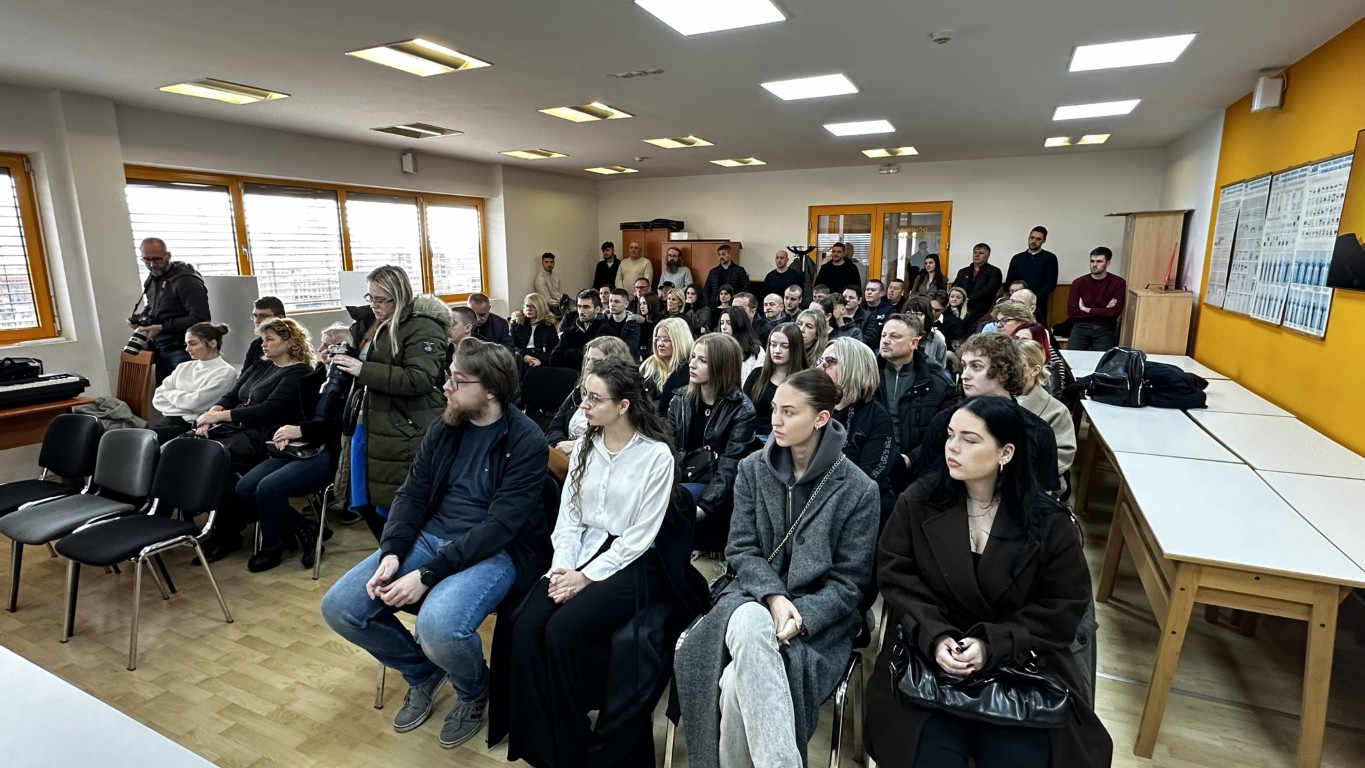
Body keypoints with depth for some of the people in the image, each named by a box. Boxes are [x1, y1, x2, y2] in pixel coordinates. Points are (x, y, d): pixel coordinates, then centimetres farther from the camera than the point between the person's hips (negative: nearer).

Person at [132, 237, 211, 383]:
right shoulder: (152, 279, 13)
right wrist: (141, 320, 4)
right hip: (161, 351, 8)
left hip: (182, 351, -8)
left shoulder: (186, 280, -13)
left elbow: (200, 319, -20)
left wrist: (162, 327, -18)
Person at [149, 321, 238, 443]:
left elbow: (195, 402, -11)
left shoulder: (225, 372, -6)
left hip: (192, 426, -6)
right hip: (168, 421, 6)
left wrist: (170, 394, 6)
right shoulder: (184, 367, 16)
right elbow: (158, 398, 12)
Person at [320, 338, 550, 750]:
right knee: (339, 607, -5)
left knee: (438, 626, -33)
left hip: (496, 550, -6)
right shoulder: (444, 427, 4)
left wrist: (427, 575, -24)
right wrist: (392, 553, -12)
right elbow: (412, 493, 5)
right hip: (431, 536, 7)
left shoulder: (526, 441, -16)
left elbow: (500, 524, -21)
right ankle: (422, 671, 20)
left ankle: (474, 691, 5)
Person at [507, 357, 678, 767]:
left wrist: (586, 577, -17)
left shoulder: (656, 454, -11)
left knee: (564, 630, -25)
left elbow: (639, 537, -12)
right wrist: (562, 567, -10)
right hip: (582, 553, 6)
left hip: (631, 564, -5)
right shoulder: (584, 448, 8)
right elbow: (568, 517, 6)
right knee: (526, 626, -19)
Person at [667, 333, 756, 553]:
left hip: (712, 491, -4)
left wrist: (704, 507, -24)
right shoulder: (680, 398, 8)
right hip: (678, 480, 4)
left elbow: (729, 467, -13)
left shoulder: (741, 410, -7)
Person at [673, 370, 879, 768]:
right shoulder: (752, 470, 4)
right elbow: (741, 550, 1)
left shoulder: (858, 488, -5)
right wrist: (773, 596, -18)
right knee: (749, 625, -36)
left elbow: (850, 579, -4)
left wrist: (802, 616, -20)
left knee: (739, 684, -31)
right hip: (755, 596, 3)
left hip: (819, 618, -2)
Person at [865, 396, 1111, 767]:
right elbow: (896, 579, -3)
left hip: (1018, 662, 1)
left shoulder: (1048, 522, -5)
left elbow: (1064, 607, -3)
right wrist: (934, 637, -18)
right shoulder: (917, 502, -3)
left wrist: (993, 645, -16)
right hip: (929, 655, 0)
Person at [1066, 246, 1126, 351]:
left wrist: (1087, 310, -5)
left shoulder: (1118, 283, 1)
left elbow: (1115, 312, -9)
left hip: (1105, 329, -1)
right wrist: (1102, 312, -6)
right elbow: (1071, 312, -4)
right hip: (1081, 327, 1)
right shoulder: (1078, 282, 3)